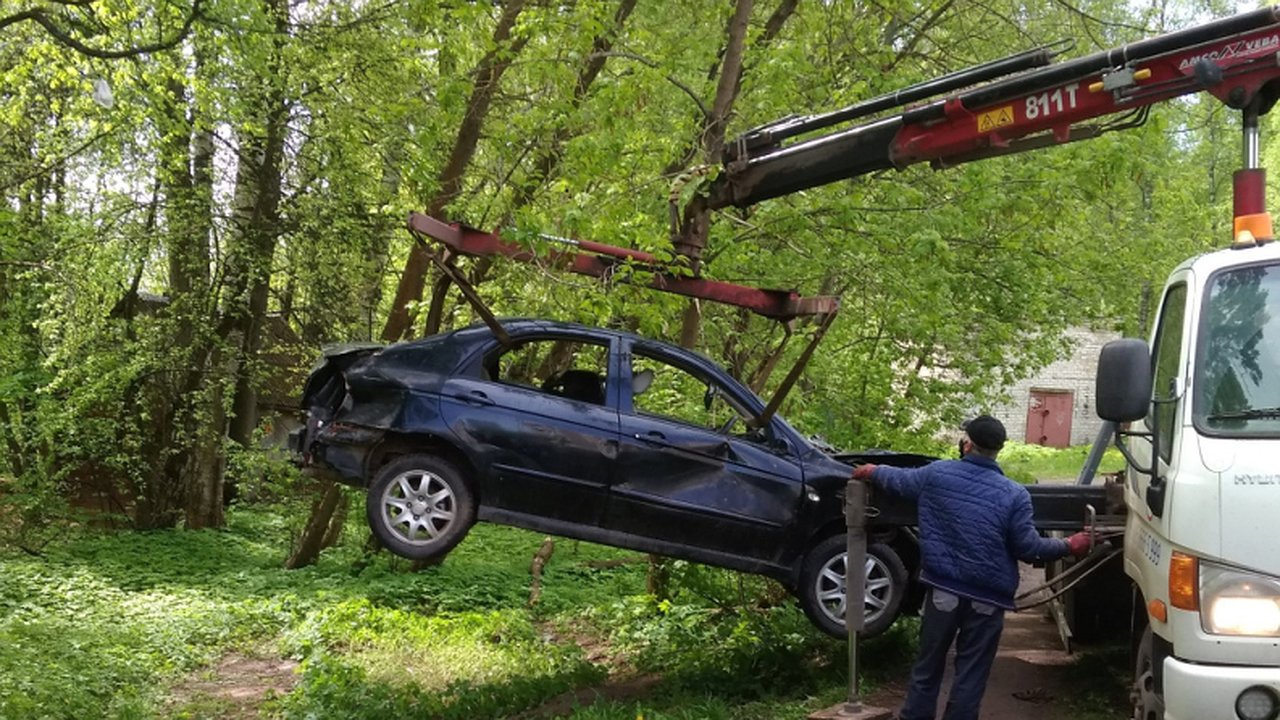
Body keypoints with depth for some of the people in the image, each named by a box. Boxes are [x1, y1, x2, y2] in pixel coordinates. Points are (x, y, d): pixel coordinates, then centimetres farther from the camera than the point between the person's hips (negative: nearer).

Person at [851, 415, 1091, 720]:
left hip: (943, 589, 2)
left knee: (928, 666, 15)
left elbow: (899, 480, 15)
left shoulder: (936, 474, -4)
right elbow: (1028, 548, -7)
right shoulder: (1014, 495, -9)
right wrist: (1069, 546, 10)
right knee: (971, 674, 8)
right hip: (987, 598, -1)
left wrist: (871, 472, 36)